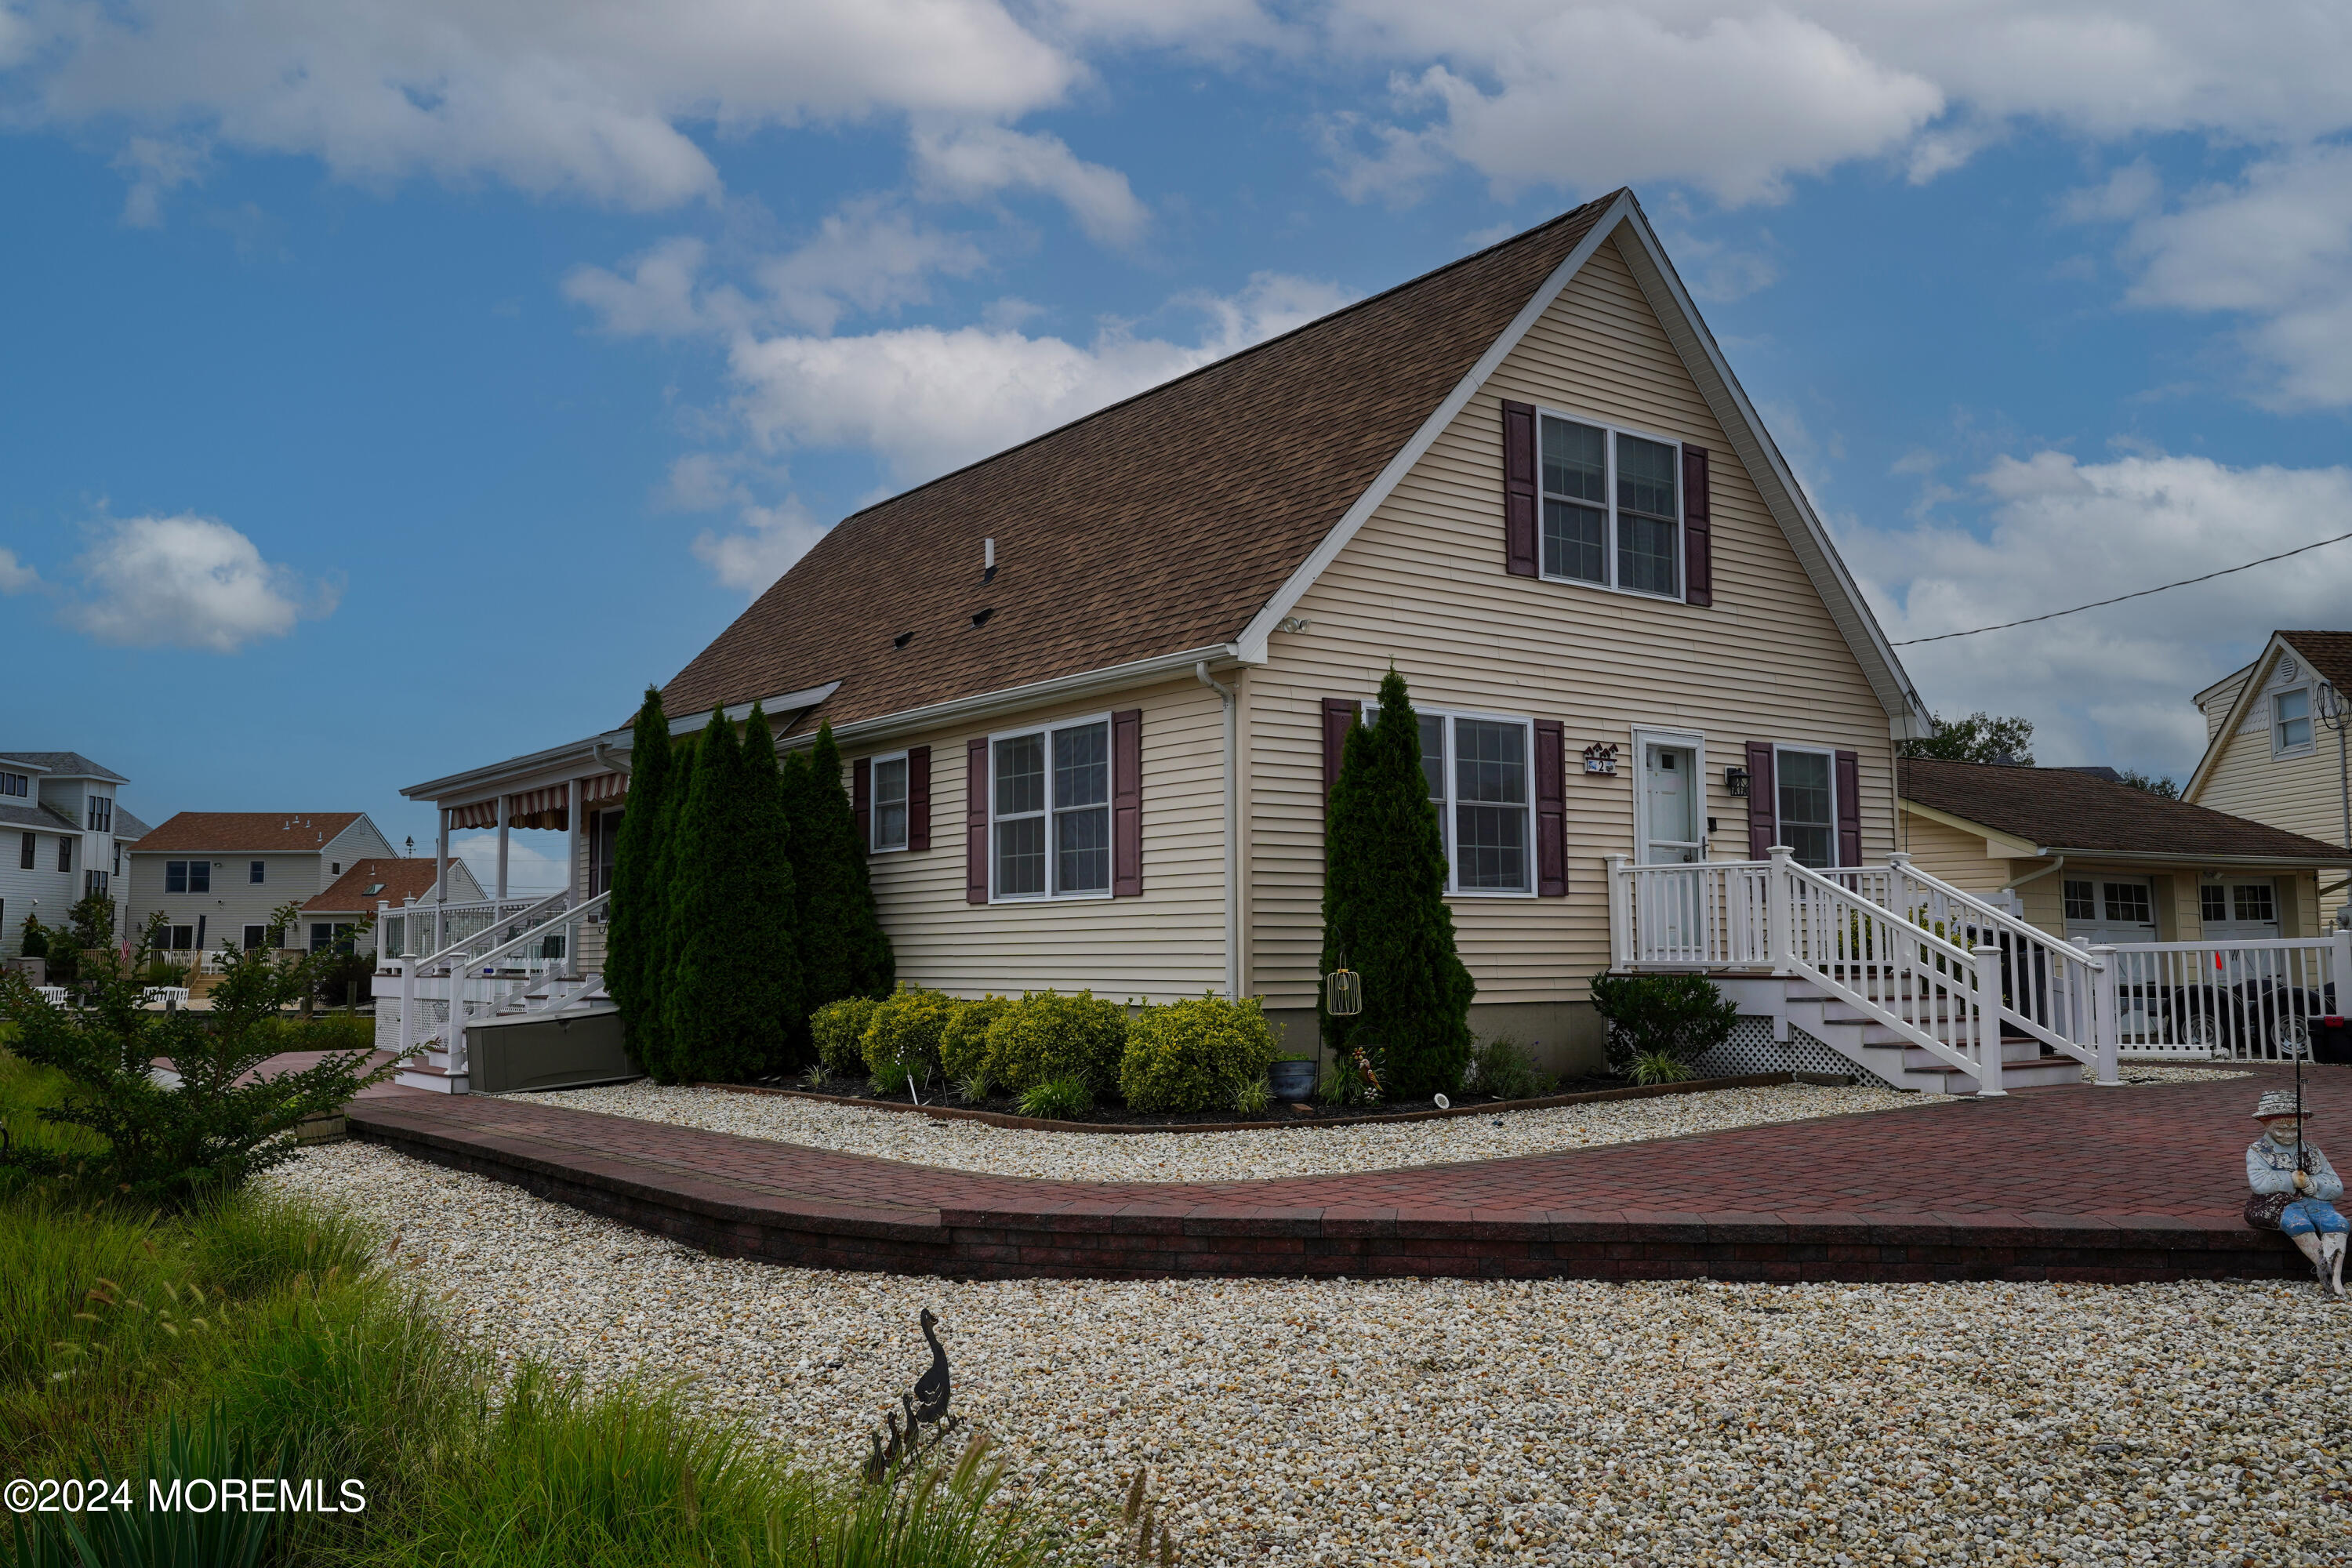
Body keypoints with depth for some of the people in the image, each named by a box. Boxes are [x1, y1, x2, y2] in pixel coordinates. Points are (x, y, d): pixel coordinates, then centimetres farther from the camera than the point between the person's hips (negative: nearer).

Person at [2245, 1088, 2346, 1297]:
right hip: (2277, 1205, -3)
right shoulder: (2258, 1151, 9)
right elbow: (2258, 1182, -12)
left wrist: (2314, 1184, -8)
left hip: (2315, 1201, 3)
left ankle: (2334, 1277, -42)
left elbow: (2337, 1187, 13)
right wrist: (2291, 1180, -13)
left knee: (2337, 1223, -29)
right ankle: (2324, 1265, -43)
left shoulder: (2312, 1150, 21)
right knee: (2298, 1223, -38)